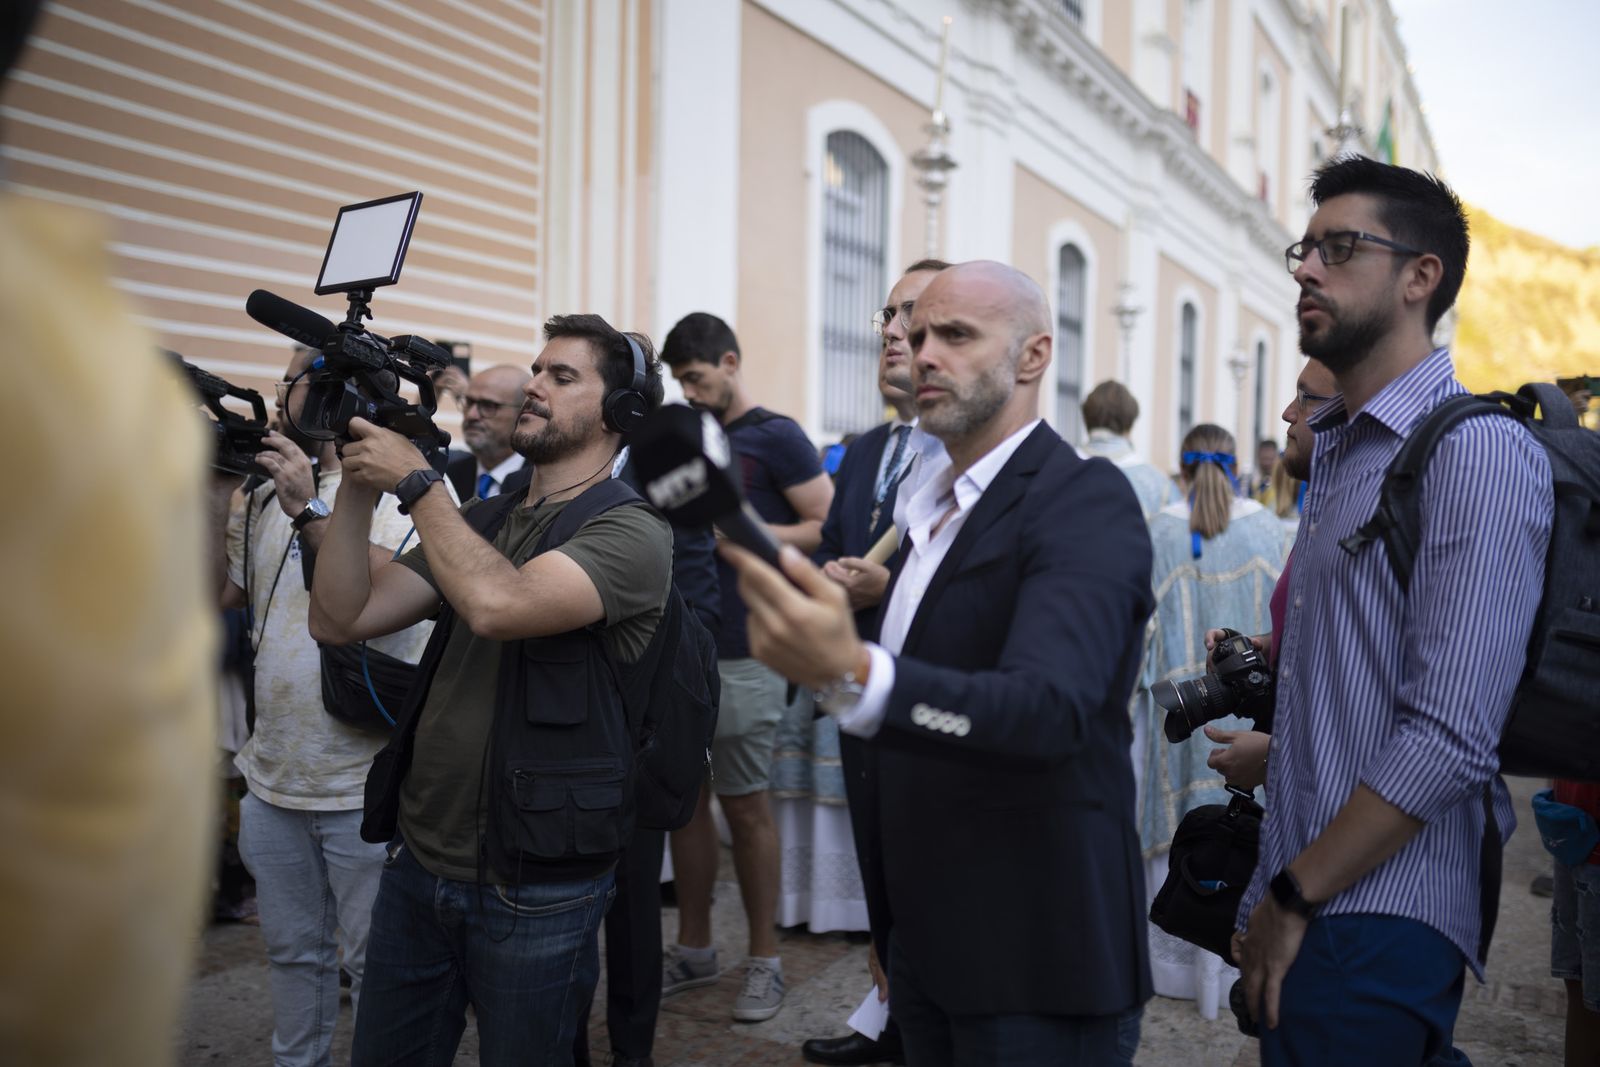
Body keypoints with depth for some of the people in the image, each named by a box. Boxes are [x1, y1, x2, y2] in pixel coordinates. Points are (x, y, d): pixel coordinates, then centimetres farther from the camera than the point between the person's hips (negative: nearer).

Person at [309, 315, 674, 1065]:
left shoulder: (631, 531, -12)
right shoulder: (476, 521, 10)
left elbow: (497, 604, -29)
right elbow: (341, 618, 3)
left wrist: (415, 480, -18)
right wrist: (358, 483, -6)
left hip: (532, 890, -6)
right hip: (416, 862, 6)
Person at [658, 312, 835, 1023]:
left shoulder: (775, 437, -4)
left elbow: (830, 528, -9)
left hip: (741, 653, -6)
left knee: (746, 806, 2)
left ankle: (764, 959, 16)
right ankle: (693, 950, 24)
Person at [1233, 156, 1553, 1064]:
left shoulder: (1478, 452, -14)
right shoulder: (1340, 451, 14)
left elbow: (1451, 739, -21)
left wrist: (1295, 899, -15)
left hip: (1379, 925, -8)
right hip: (1306, 906, 8)